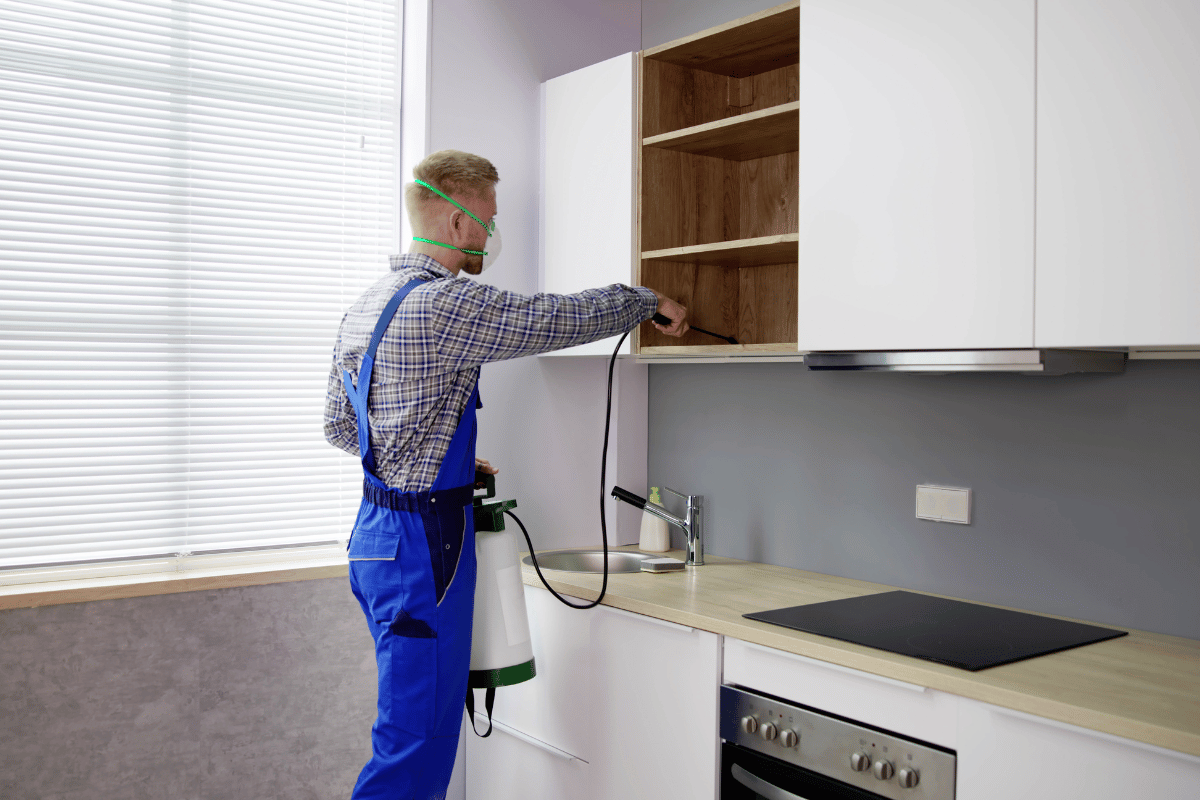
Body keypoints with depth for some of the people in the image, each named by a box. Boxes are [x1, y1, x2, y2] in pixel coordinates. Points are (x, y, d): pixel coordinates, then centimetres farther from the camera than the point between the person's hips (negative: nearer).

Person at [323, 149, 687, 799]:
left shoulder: (365, 307, 12)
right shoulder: (447, 306, -19)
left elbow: (338, 427, 18)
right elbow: (562, 318, -14)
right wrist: (650, 301, 3)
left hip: (376, 530, 10)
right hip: (422, 545, -10)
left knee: (420, 725, 21)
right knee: (416, 744, -2)